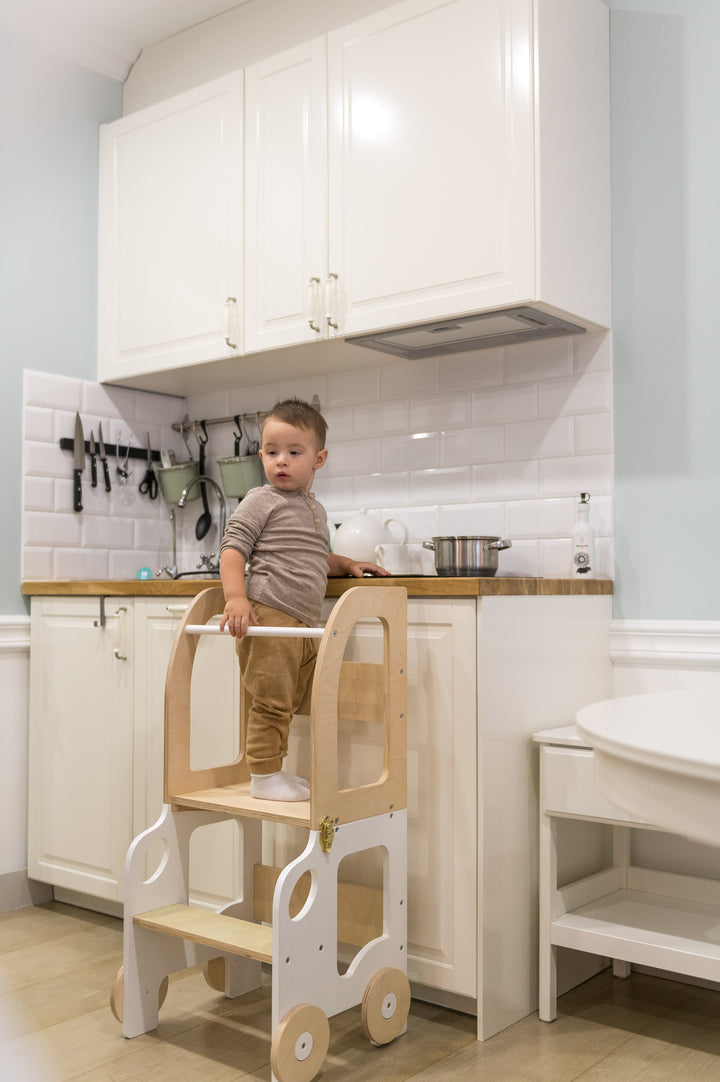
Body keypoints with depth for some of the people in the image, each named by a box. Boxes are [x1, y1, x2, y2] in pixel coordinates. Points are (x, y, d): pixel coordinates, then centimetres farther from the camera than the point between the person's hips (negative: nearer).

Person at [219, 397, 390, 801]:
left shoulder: (316, 509, 20)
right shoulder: (261, 500, -3)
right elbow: (233, 548, -10)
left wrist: (346, 564, 18)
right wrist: (236, 598, -22)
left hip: (304, 623, 8)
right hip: (269, 615, -8)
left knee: (288, 703, 15)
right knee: (271, 701, -5)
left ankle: (276, 771, 26)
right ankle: (264, 776, 6)